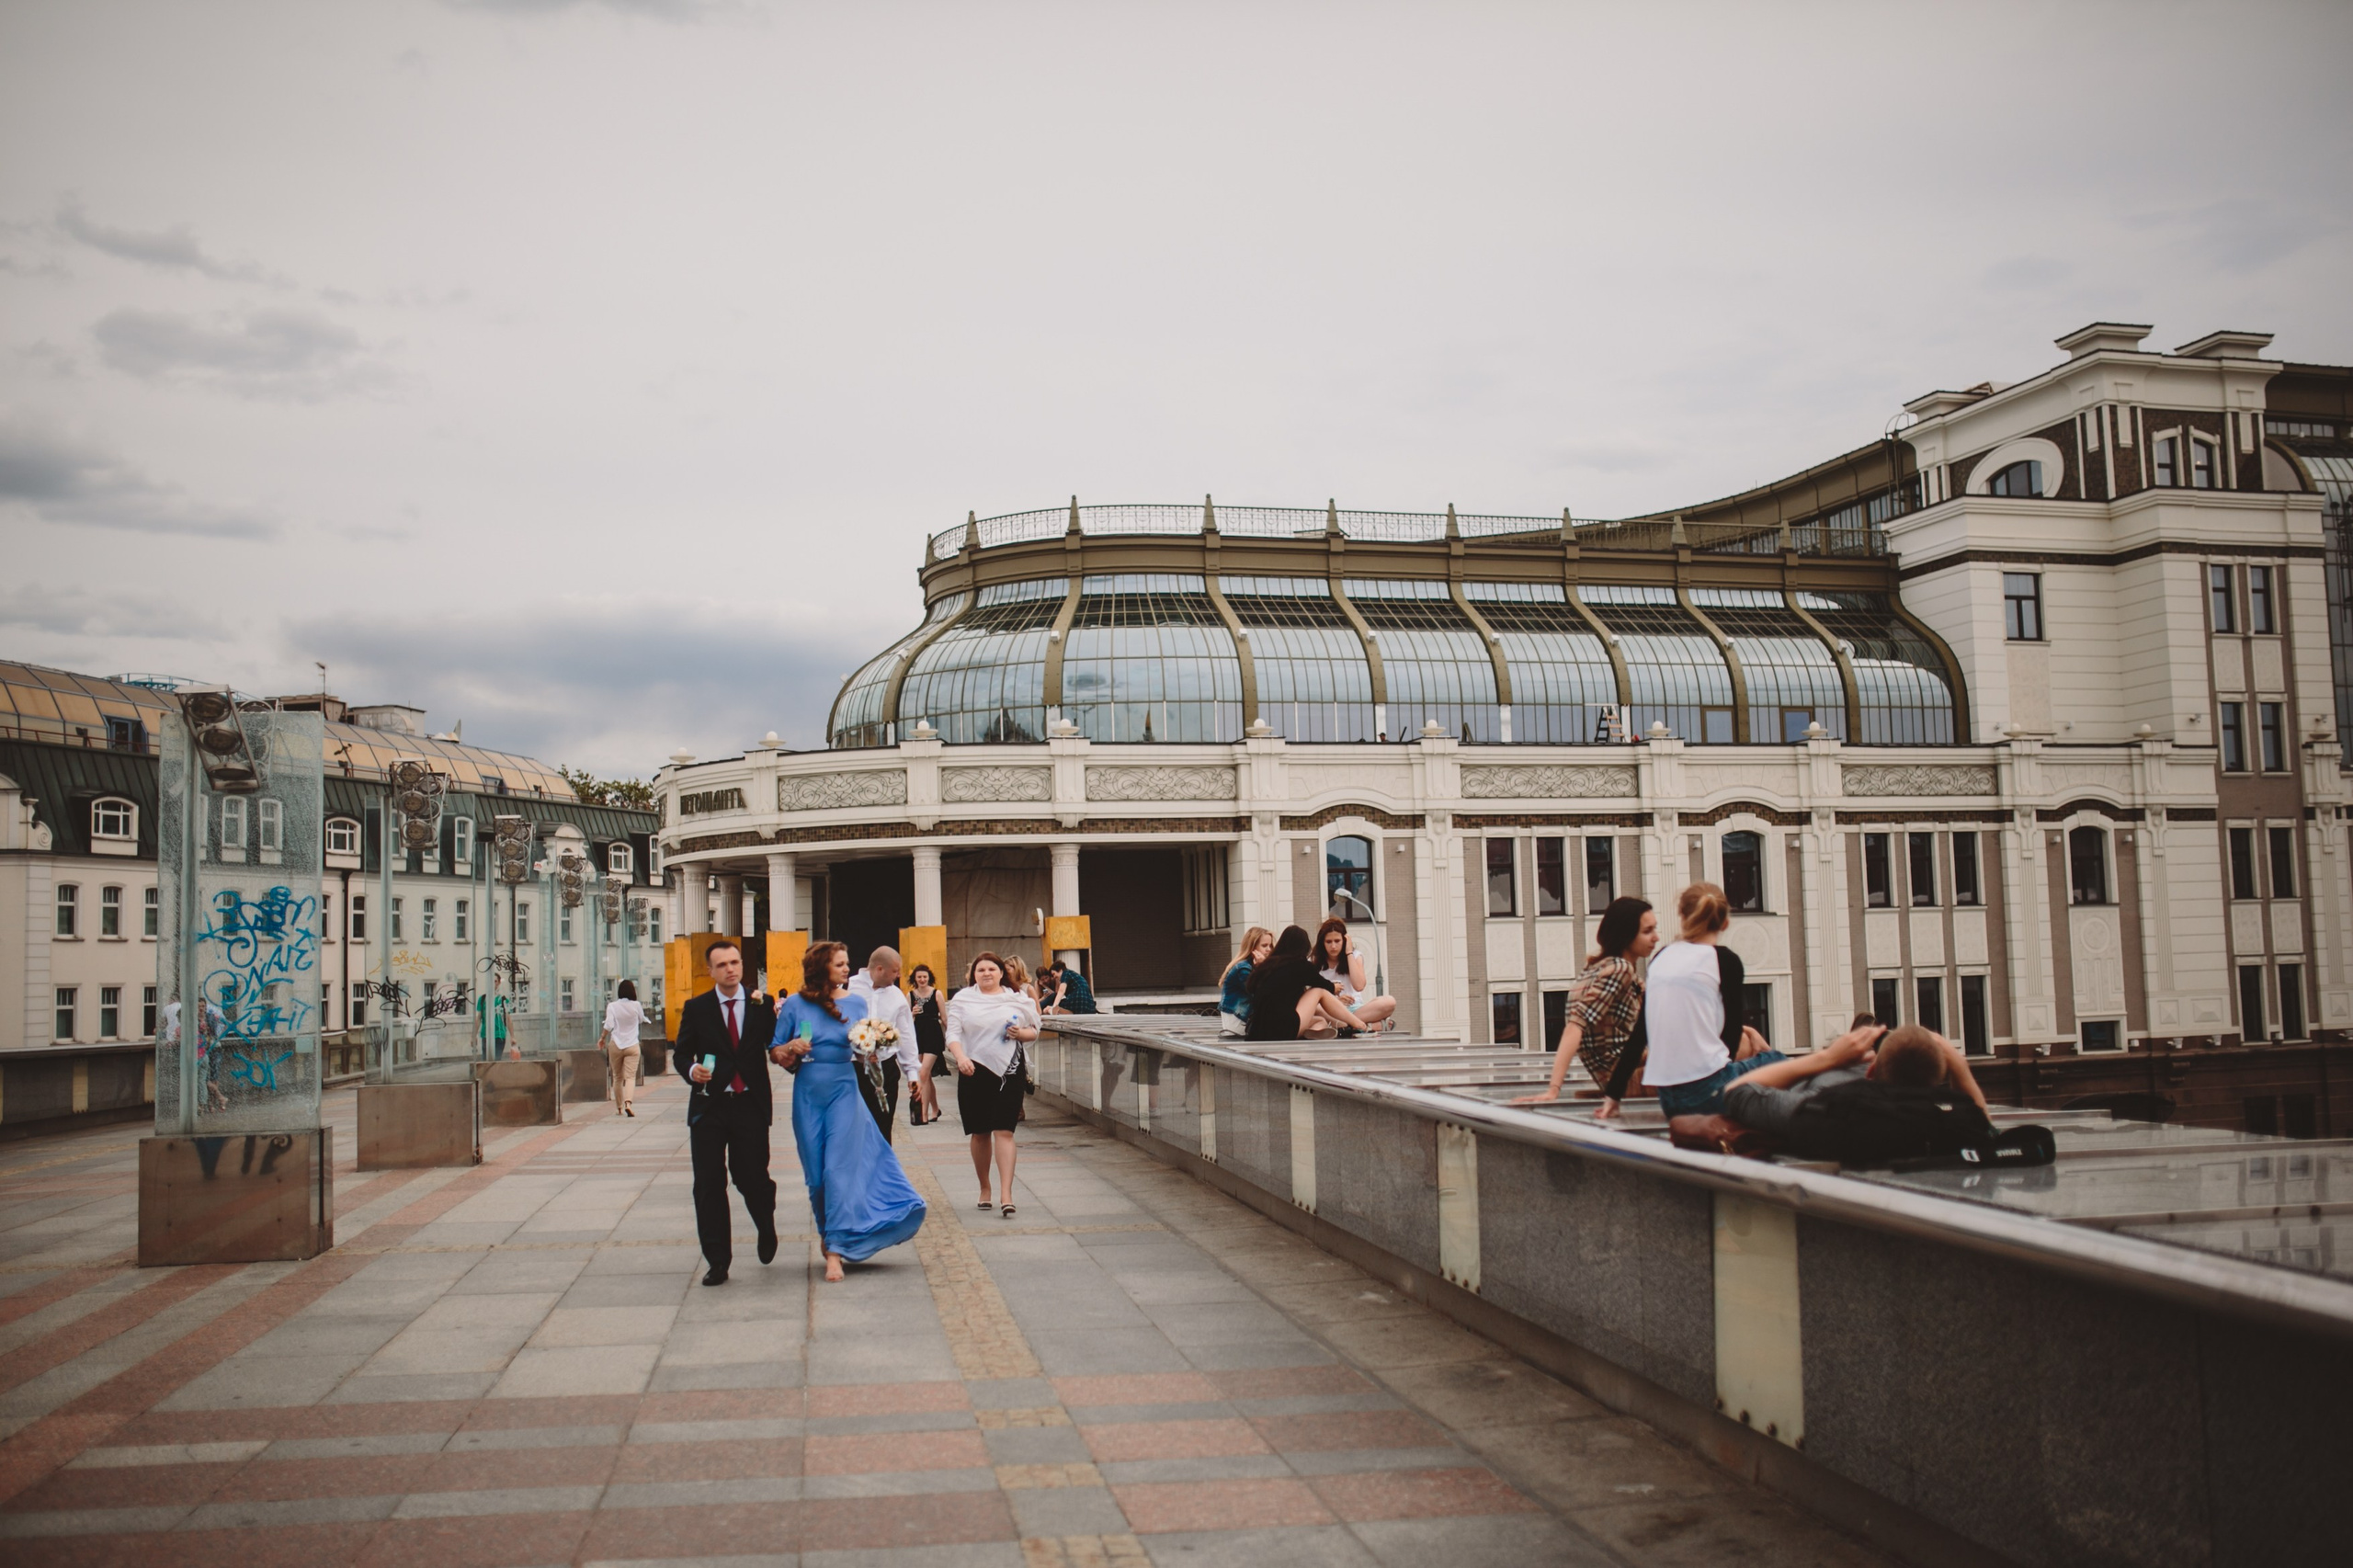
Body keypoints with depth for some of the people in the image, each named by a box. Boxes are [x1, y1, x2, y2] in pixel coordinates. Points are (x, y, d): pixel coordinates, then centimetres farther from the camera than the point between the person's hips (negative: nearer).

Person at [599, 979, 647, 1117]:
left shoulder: (612, 1006, -5)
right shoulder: (636, 1006, -4)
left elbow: (609, 1025, -13)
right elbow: (642, 1020, 14)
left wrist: (602, 1038, 1)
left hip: (615, 1045, 1)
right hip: (632, 1045, -1)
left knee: (617, 1077, 14)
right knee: (630, 1077, -5)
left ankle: (619, 1107, 21)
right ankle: (628, 1103, -27)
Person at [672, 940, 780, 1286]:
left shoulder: (761, 1005, 3)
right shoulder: (696, 1009, 4)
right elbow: (682, 1053, 7)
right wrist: (691, 1071, -15)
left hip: (751, 1105, -1)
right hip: (709, 1106, 1)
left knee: (752, 1178, 1)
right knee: (708, 1186, -1)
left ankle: (766, 1229, 34)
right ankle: (717, 1261, 9)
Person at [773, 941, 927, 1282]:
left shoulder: (856, 1002, 4)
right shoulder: (795, 1005, -1)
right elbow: (775, 1053, 2)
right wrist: (790, 1051, -18)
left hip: (844, 1091, 0)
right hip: (808, 1095, 0)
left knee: (839, 1170, -7)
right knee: (816, 1174, 6)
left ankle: (835, 1251, -8)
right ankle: (829, 1233, 28)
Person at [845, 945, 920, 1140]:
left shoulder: (897, 995, 10)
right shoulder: (848, 988, -3)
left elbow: (906, 1035, 12)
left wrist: (912, 1072, 8)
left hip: (886, 1069, 3)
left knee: (883, 1130, 6)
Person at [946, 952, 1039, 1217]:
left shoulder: (1016, 999, 9)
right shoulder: (963, 999, 6)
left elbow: (1034, 1031, 15)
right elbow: (953, 1033, -2)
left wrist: (1021, 1033, -8)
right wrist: (961, 1057, -20)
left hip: (1009, 1073, 0)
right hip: (974, 1073, 1)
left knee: (1004, 1132, -7)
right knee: (980, 1133, 8)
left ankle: (1006, 1194, -12)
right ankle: (984, 1188, 25)